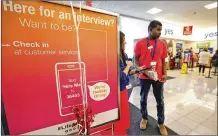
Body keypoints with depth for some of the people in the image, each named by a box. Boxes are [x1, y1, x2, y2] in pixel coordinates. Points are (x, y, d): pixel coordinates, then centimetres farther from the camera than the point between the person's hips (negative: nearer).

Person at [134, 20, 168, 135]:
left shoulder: (162, 44, 6)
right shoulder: (140, 43, -3)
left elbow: (163, 61, 9)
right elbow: (136, 59, -1)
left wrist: (165, 74, -3)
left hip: (158, 77, 3)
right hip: (144, 77, -2)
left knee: (160, 101, 13)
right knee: (143, 99, 13)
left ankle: (161, 123, 36)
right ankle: (144, 118, 39)